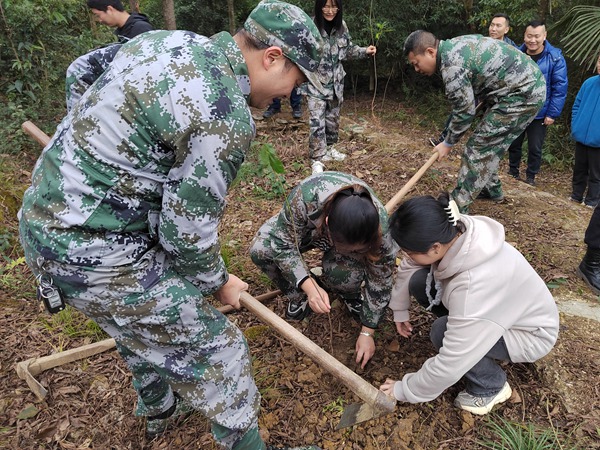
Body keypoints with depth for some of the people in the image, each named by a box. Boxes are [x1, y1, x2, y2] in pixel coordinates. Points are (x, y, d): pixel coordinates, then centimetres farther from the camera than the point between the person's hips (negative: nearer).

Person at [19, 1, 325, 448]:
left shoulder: (161, 39, 4)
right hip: (99, 252, -10)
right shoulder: (227, 118, -24)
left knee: (141, 326, 31)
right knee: (213, 351, 5)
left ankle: (159, 409, 56)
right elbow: (186, 232, -18)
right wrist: (220, 283, 1)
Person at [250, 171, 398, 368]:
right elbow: (282, 243, -31)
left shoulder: (381, 230, -37)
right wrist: (310, 286, -44)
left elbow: (379, 283, -21)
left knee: (342, 270, -35)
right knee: (260, 249, -26)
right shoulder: (305, 197, -44)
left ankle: (351, 295, 3)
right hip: (307, 226, 1)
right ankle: (299, 295, 1)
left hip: (358, 233, -1)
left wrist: (367, 332, -16)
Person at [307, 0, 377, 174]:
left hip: (336, 82, 5)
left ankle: (329, 148, 37)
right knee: (317, 123, -9)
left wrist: (365, 51, -1)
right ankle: (316, 159, -2)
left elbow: (348, 49, 13)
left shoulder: (342, 26, -1)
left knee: (333, 119, 18)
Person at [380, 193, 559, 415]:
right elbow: (409, 266, -2)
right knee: (420, 282, -9)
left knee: (443, 332, -29)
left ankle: (491, 386, 0)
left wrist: (404, 390, -18)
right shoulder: (450, 231, -23)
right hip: (498, 301, 7)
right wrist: (400, 310, 7)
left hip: (531, 334, -6)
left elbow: (450, 365, -33)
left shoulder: (473, 286, -42)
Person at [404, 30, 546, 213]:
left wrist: (448, 143, -1)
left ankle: (457, 206, -4)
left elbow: (465, 111, -14)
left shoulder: (452, 66, -22)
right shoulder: (454, 46, 8)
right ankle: (492, 189, 36)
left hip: (522, 93, -10)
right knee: (490, 145, 20)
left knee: (479, 148, -9)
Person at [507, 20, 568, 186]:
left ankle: (530, 177, 23)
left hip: (539, 113, -2)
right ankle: (512, 173, 33)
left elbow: (560, 88, -11)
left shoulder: (555, 58, -11)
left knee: (535, 148, 6)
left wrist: (553, 113, -15)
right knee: (514, 144, 14)